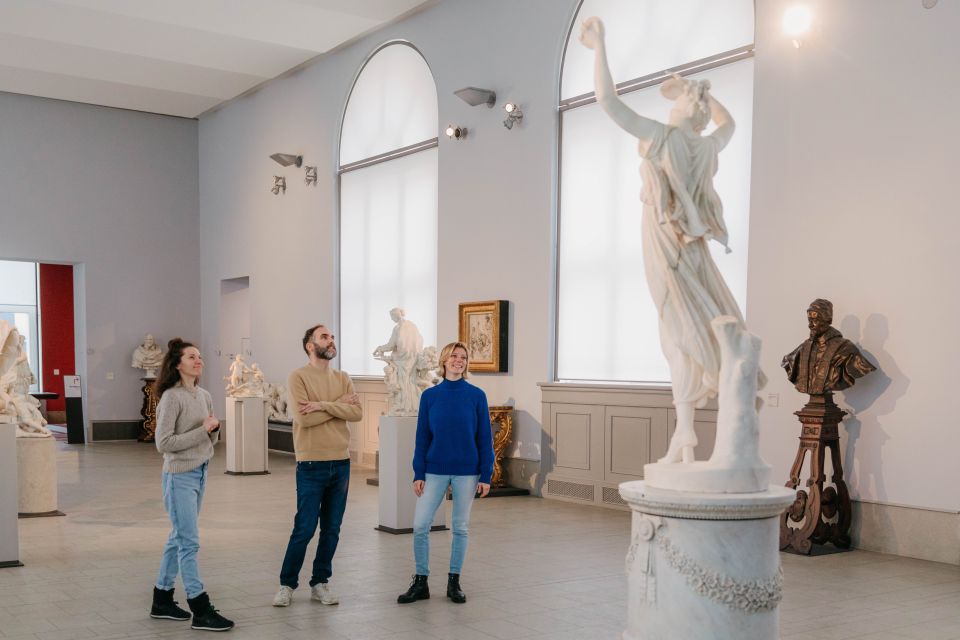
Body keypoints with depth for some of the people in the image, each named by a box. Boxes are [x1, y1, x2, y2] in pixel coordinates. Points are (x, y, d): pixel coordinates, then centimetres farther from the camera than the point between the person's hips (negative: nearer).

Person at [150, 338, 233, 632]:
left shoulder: (204, 396, 9)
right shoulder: (172, 398, -14)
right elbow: (164, 443, -18)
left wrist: (214, 429, -6)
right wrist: (201, 431, -18)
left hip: (200, 473, 8)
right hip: (179, 476, -8)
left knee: (179, 539, 15)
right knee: (189, 543, -5)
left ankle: (162, 601, 27)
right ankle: (201, 611, -1)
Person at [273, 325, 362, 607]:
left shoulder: (342, 378, 8)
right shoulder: (298, 377, -7)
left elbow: (357, 413, -5)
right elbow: (304, 417, -18)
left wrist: (323, 405, -17)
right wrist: (340, 404, -8)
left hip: (341, 464, 5)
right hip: (311, 466, -5)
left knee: (332, 529, 10)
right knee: (304, 529, 0)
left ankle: (320, 582, 23)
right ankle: (287, 584, 16)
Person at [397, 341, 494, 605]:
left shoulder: (476, 396, -3)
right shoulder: (430, 396, 0)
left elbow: (485, 438, -1)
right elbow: (422, 437, 3)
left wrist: (486, 475, -4)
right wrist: (418, 474, -1)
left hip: (467, 472, -1)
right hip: (435, 471, 1)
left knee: (460, 527, 8)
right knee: (420, 526, -2)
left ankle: (454, 582, 22)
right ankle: (421, 583, 13)